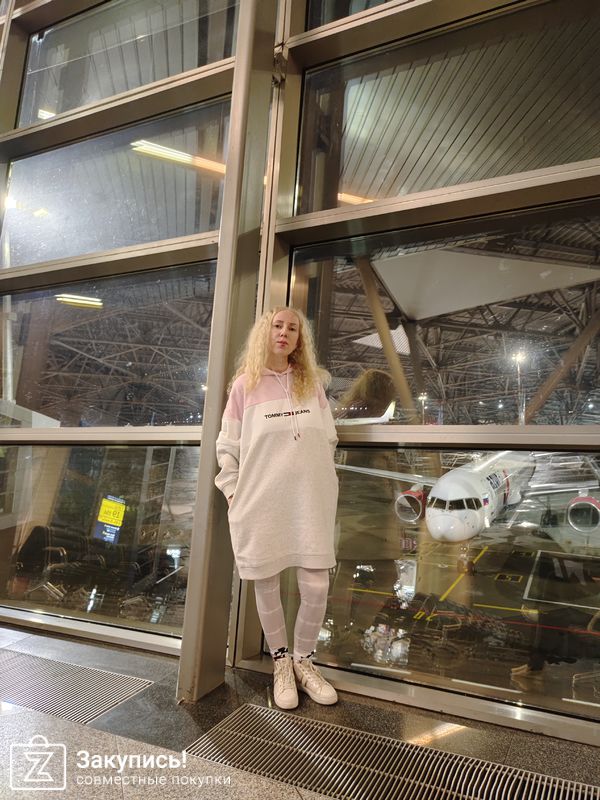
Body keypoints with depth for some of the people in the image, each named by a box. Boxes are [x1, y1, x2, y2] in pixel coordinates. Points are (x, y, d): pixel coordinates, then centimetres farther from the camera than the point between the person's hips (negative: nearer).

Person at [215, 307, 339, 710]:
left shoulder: (312, 382, 9)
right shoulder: (245, 386, 3)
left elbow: (328, 440, 13)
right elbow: (228, 447, 5)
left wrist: (320, 481, 8)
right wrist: (233, 492, -1)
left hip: (310, 500, 2)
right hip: (260, 502, -1)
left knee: (316, 586, 0)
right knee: (267, 584, 8)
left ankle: (304, 660, 26)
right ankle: (281, 662, 30)